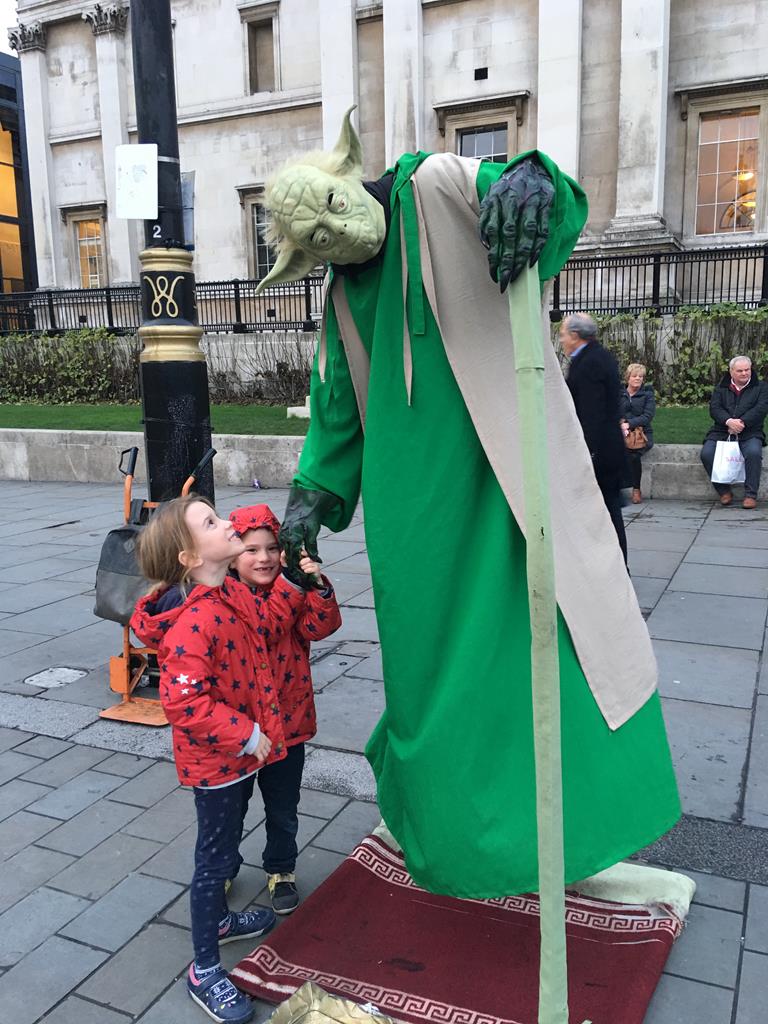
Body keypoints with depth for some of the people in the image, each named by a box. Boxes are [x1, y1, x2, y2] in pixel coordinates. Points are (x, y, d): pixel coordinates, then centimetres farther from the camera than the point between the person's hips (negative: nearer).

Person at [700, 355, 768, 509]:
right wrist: (729, 421, -20)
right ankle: (724, 491, -9)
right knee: (706, 453, -25)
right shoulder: (721, 389, 16)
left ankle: (751, 495, -23)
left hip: (749, 433, -2)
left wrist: (742, 422, -20)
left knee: (754, 452, -34)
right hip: (722, 431, 2)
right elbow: (714, 408, 0)